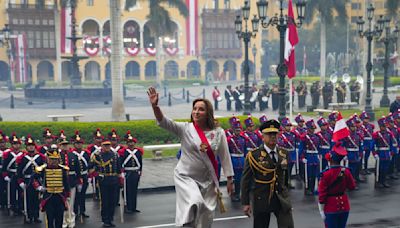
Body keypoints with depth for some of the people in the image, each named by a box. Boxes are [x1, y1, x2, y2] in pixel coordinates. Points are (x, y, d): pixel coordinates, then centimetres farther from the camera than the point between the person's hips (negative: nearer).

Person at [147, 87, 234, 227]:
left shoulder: (218, 132, -5)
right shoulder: (185, 129, -8)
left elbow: (225, 157, 0)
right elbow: (164, 122, -21)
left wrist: (230, 180, 2)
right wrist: (155, 106, -38)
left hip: (207, 180, 2)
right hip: (185, 177, -2)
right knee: (195, 203, -30)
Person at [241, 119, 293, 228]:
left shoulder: (284, 153, 6)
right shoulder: (253, 155, -8)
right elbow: (245, 180, -6)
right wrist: (245, 203, -8)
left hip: (281, 199, 3)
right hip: (261, 199, -3)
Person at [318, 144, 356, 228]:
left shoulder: (326, 174, -20)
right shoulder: (346, 171, -7)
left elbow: (322, 193, -16)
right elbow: (352, 186, 8)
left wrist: (321, 211, -8)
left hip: (331, 209, -4)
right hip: (344, 206, 4)